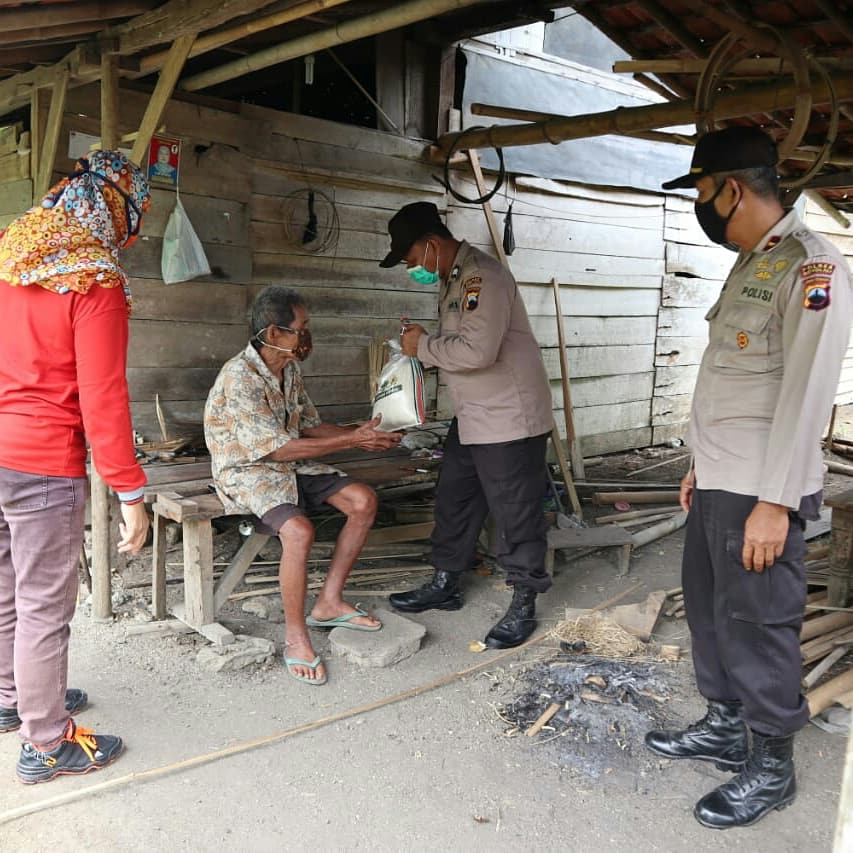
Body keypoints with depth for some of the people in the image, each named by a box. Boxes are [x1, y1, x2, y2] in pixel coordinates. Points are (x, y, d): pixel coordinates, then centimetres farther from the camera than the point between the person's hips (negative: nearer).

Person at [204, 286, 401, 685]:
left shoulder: (290, 369, 2)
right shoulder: (239, 378, -25)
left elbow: (310, 425, 11)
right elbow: (276, 447, -26)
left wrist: (359, 434, -6)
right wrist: (352, 441, -24)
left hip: (291, 465, 9)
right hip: (247, 470, -8)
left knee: (363, 501, -5)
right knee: (298, 530, -33)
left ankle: (328, 603, 5)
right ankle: (295, 637, -15)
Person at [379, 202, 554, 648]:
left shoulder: (483, 277, -20)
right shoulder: (453, 278, 11)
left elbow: (477, 350, -31)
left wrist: (424, 346, -17)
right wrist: (422, 342, 1)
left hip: (510, 418, -10)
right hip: (472, 418, 10)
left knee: (515, 513, 0)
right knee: (453, 501, 17)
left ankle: (523, 605, 13)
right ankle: (445, 585, 32)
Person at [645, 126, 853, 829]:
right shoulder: (748, 267, 15)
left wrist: (774, 501, -21)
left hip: (759, 494, -9)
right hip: (718, 484, 9)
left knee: (758, 625, 3)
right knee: (709, 609, 18)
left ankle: (771, 767, 21)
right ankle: (726, 728, 36)